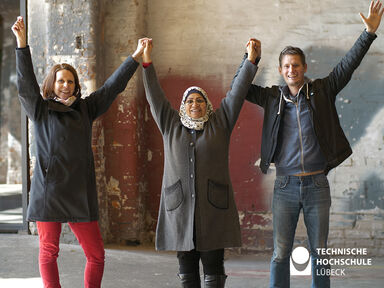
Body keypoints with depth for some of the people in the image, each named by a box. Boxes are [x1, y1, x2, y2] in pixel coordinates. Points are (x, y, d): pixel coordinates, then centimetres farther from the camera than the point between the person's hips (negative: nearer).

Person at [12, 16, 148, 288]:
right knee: (48, 251, 0)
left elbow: (112, 87, 16)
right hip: (49, 191, -4)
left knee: (96, 255, 2)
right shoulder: (41, 110, 3)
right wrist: (22, 44, -23)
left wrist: (136, 56, 14)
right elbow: (26, 83, -11)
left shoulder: (85, 109, 14)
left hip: (81, 193, 4)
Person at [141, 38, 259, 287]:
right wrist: (147, 62, 2)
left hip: (213, 208, -1)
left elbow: (237, 93, 6)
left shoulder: (220, 124, 10)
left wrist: (251, 61, -1)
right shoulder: (171, 125, 14)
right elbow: (155, 97, 10)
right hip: (180, 208, 2)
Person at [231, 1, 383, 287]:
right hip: (285, 185, 0)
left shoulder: (321, 91, 5)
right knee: (281, 253, -1)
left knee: (319, 252, 7)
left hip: (317, 185, 0)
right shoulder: (273, 97, 7)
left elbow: (347, 66, -2)